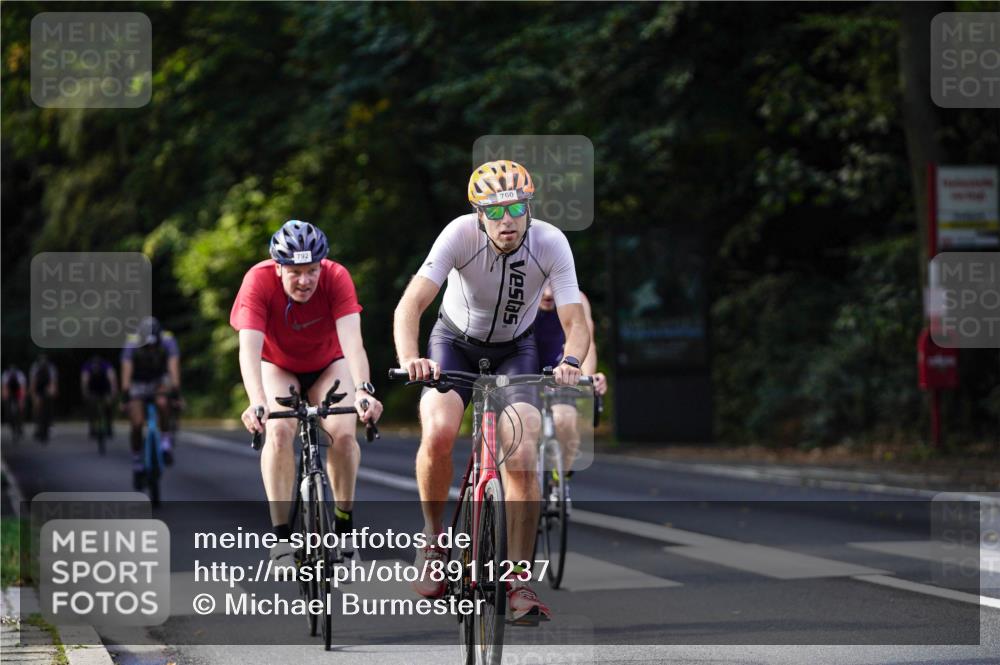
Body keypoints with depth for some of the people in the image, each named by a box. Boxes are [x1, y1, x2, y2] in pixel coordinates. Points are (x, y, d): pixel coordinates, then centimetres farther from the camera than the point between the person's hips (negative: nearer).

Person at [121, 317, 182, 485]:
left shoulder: (168, 341, -26)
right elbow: (126, 371, -31)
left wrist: (176, 393, -42)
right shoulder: (132, 343, -27)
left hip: (160, 381, 0)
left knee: (162, 402, -34)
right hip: (138, 384, 0)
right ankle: (137, 464, 8)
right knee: (137, 425, -11)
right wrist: (125, 397, -39)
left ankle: (165, 442, -18)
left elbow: (174, 368, -33)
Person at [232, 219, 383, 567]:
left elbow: (351, 339, -40)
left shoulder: (336, 277, -30)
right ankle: (282, 535, -19)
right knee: (279, 430, -26)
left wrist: (363, 391, -56)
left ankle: (344, 521, 0)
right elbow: (249, 347, -41)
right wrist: (257, 403, -57)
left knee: (342, 433, -22)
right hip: (278, 366, -1)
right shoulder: (259, 281, -32)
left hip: (327, 365, 1)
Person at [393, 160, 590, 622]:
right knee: (438, 432, -28)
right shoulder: (461, 234, -28)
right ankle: (433, 536, -2)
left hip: (515, 349, 1)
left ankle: (519, 579, -8)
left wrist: (571, 362, -46)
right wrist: (409, 358, -52)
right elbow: (410, 304, -34)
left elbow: (574, 322, -24)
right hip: (456, 342, -1)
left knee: (522, 454, -19)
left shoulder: (550, 243, -24)